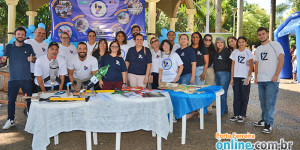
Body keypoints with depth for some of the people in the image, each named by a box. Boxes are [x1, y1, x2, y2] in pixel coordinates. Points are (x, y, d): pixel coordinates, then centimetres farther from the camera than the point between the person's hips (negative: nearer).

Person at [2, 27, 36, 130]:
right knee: (11, 100, 5)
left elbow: (34, 59, 8)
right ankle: (10, 120, 18)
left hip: (26, 78, -1)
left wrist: (32, 59, -15)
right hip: (13, 78, 1)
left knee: (29, 99, 1)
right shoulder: (9, 47, 9)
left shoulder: (28, 47, 9)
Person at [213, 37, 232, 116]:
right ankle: (225, 110, 23)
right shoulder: (215, 52, 15)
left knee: (223, 93, -7)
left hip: (225, 73, -7)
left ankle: (221, 112, -2)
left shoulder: (227, 51, -3)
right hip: (216, 73, 7)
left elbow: (231, 62, -5)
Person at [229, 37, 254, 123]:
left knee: (244, 97, 1)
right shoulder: (234, 52, 9)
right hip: (236, 77, 2)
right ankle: (236, 114, 11)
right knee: (236, 96, 4)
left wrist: (248, 77, -11)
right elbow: (233, 66, 10)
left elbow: (251, 66, -1)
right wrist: (232, 78, 6)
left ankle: (242, 115, 10)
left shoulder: (248, 53, 1)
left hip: (245, 77, -2)